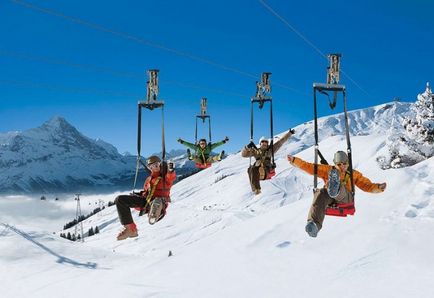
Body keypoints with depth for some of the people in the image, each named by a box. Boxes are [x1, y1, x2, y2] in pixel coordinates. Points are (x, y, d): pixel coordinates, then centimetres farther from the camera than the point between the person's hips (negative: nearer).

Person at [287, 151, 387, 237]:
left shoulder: (353, 174, 26)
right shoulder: (327, 170, 24)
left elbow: (367, 186, 18)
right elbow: (309, 167, 18)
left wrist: (378, 187, -2)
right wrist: (294, 160, 9)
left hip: (345, 198, 0)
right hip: (328, 197, 0)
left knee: (340, 186, -35)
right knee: (321, 194, -38)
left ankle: (335, 189, -78)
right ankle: (314, 224, -60)